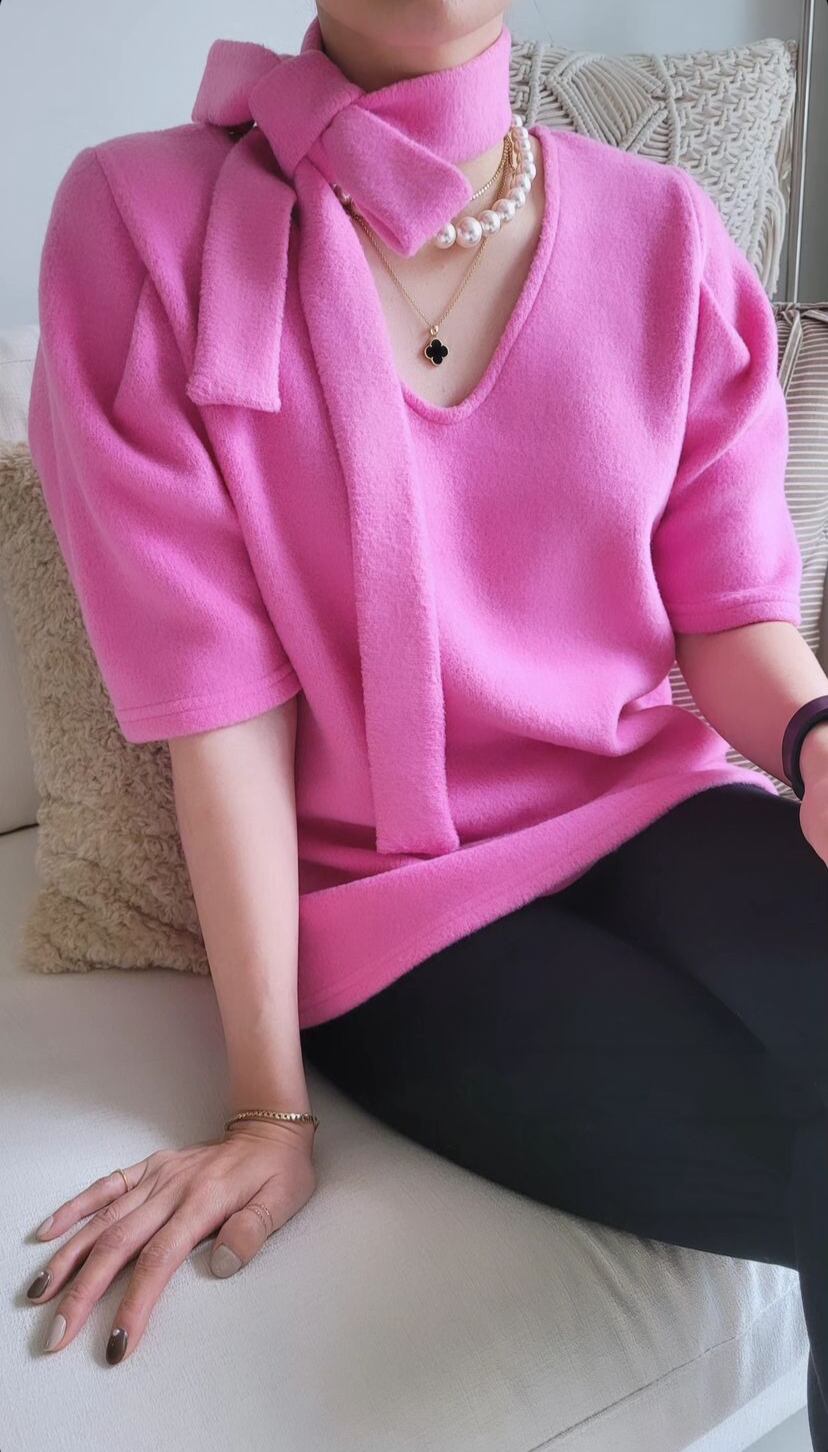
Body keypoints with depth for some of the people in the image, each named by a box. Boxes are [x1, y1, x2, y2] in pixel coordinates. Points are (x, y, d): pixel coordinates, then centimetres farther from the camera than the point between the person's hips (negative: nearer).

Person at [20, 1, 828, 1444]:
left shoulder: (662, 231, 0)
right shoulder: (145, 222, -9)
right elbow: (219, 695, -13)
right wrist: (269, 1105, -10)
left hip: (652, 809, 3)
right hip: (389, 902, -3)